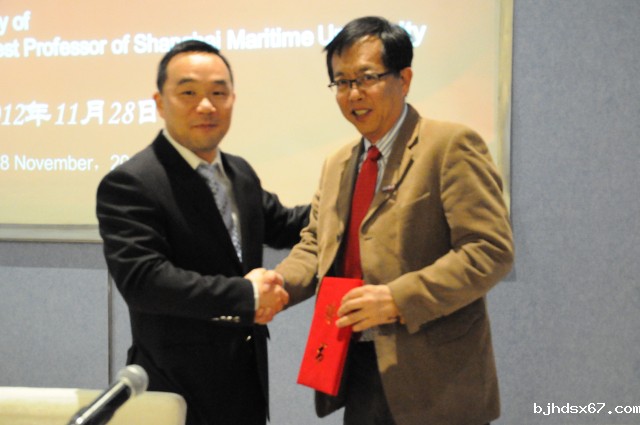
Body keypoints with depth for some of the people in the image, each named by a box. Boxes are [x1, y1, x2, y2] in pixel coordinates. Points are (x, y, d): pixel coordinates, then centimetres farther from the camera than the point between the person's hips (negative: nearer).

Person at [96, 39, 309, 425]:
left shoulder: (241, 173, 9)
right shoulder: (129, 185, -16)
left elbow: (282, 226, 24)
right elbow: (141, 278, -25)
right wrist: (244, 295, -25)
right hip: (181, 389, -7)